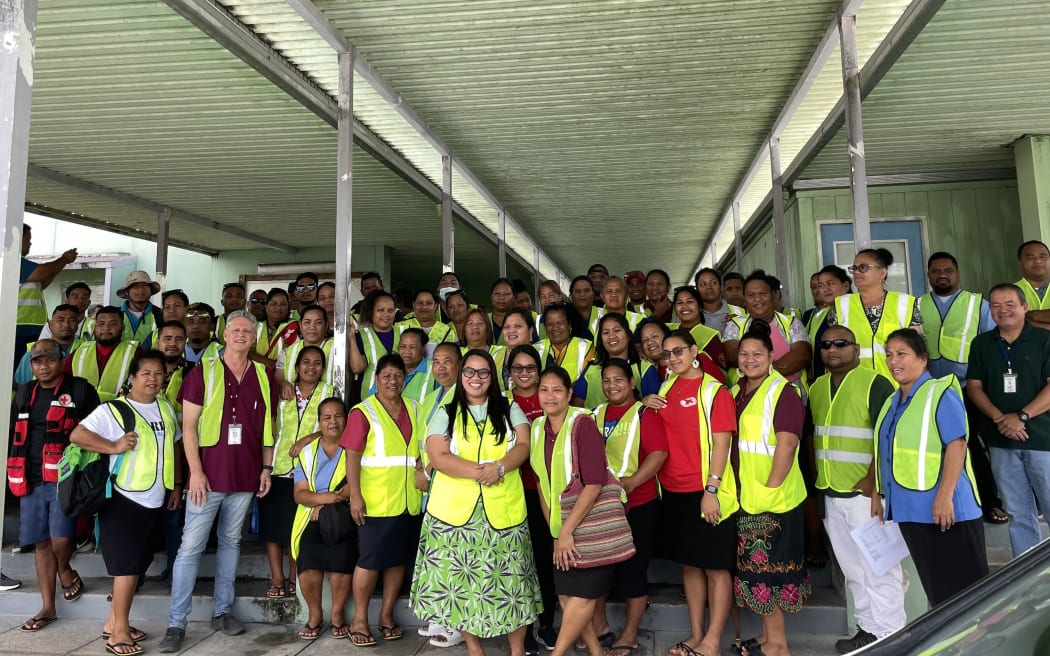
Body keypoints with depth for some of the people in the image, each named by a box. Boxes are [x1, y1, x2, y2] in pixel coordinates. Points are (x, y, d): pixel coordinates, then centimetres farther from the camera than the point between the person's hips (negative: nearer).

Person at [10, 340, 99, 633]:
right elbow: (14, 435, 23)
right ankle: (48, 608, 21)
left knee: (60, 539, -14)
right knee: (41, 543, 10)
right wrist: (14, 472, 17)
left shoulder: (80, 390, -3)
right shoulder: (24, 393, 15)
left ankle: (66, 573, 20)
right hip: (31, 481, 5)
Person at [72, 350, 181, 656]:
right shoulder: (113, 409, -10)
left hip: (155, 499, 7)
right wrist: (114, 446, -24)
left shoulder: (166, 407, 8)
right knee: (128, 562, -5)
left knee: (136, 562, 14)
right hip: (124, 498, -6)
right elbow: (77, 435, -17)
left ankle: (114, 622, 28)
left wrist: (177, 484, 13)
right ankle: (119, 631, 7)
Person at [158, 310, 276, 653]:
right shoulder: (203, 371, -3)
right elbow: (188, 425, -4)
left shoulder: (263, 375, 6)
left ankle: (222, 611, 26)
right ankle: (176, 623, 10)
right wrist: (195, 471, -11)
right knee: (190, 547, 0)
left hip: (245, 476, 3)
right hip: (208, 474, -3)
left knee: (230, 543, 14)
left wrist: (266, 467, 6)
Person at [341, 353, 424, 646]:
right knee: (370, 560, 1)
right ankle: (359, 619, 18)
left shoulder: (414, 410, 11)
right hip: (376, 501, -5)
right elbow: (352, 456, -10)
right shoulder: (363, 411, -6)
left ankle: (386, 615, 26)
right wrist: (355, 496, -16)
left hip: (409, 500, 5)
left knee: (399, 558, 11)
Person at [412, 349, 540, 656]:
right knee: (459, 576, 4)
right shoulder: (446, 414, 7)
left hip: (503, 510, 0)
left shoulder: (509, 409, 11)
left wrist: (500, 467, -20)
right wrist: (479, 470, -19)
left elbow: (523, 445, 0)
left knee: (509, 576, 2)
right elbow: (438, 457, -6)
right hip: (455, 510, 0)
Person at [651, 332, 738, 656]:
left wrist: (711, 490, -19)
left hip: (706, 493, -6)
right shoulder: (666, 389, 9)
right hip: (673, 492, 6)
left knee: (716, 566, 4)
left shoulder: (714, 391, -8)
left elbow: (721, 443, -13)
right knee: (689, 564, 14)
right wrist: (649, 409, 1)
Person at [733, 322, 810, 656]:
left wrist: (770, 489, -21)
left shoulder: (782, 392, -11)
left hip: (773, 497, -7)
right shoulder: (737, 392, 11)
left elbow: (786, 444, -19)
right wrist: (738, 488, 11)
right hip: (745, 495, 7)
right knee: (756, 564, 14)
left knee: (767, 565, 1)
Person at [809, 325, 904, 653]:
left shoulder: (875, 383, -10)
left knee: (879, 567, 2)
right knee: (854, 569, 16)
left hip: (865, 493, -7)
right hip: (831, 493, 7)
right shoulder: (816, 388, 12)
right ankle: (867, 629, 27)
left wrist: (871, 482, -19)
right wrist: (818, 476, 12)